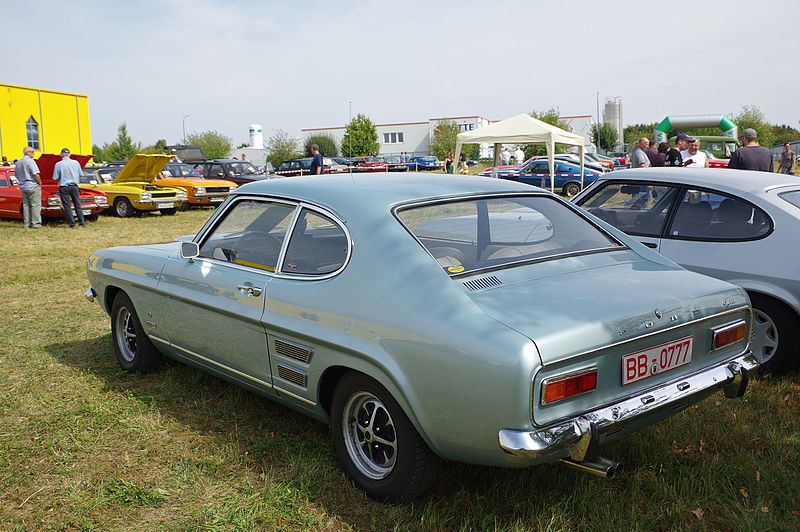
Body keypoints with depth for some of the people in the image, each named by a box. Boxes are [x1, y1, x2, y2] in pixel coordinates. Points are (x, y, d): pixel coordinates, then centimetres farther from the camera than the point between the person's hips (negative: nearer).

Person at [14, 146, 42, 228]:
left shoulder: (18, 163, 13)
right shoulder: (30, 161, -12)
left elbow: (16, 175, 20)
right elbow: (36, 174, -19)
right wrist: (40, 183, -6)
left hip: (23, 187, 8)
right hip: (33, 186, -8)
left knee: (26, 205, 11)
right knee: (35, 205, -5)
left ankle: (26, 223, 13)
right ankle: (35, 223, -7)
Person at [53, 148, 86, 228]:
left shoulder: (58, 164, -9)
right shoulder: (76, 162, 0)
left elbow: (56, 178, -6)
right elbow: (80, 174, 10)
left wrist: (61, 181, 15)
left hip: (64, 187, -3)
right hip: (74, 186, 3)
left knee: (67, 206, 3)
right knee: (78, 205, 10)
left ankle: (72, 224, 2)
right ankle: (82, 223, 8)